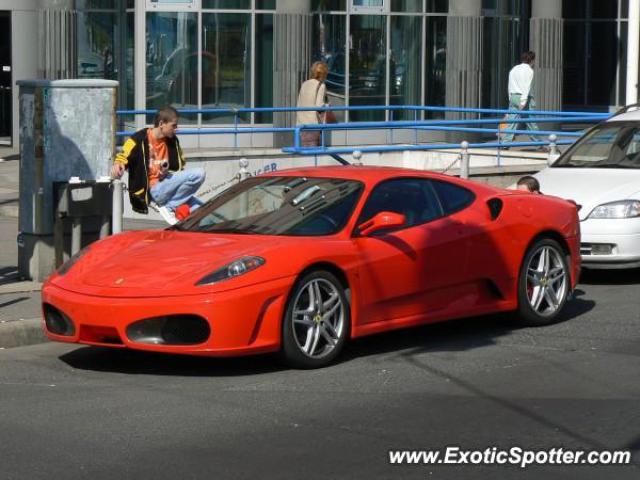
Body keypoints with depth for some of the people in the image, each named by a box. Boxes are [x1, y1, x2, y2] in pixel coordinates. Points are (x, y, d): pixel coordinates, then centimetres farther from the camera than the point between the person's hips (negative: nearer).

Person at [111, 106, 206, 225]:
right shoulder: (140, 139, -7)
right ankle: (168, 207, -14)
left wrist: (167, 172, -3)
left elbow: (179, 168, 19)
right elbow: (123, 157, -7)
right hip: (154, 190, -7)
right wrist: (118, 165, -30)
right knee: (198, 174, -22)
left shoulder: (172, 141, 12)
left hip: (168, 186, 7)